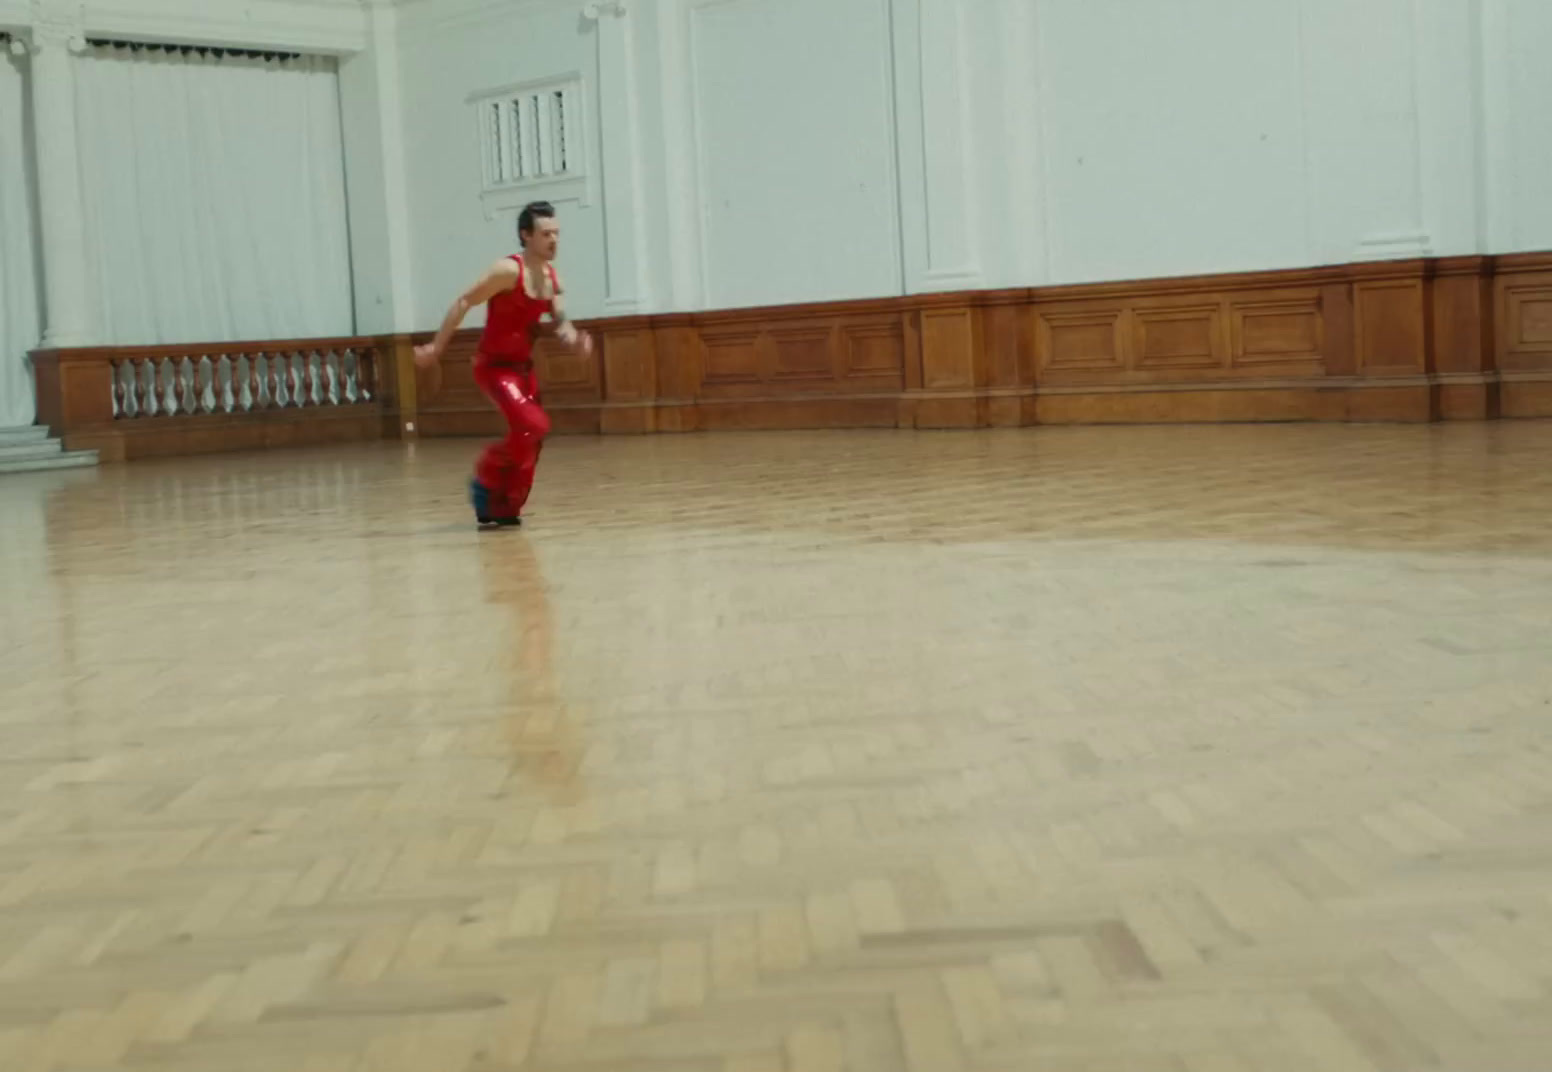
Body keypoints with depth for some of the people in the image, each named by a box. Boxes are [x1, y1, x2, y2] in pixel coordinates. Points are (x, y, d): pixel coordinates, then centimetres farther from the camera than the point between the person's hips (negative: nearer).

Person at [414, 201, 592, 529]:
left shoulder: (553, 278, 5)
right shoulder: (509, 270, -18)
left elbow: (559, 321, 7)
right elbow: (464, 303, -15)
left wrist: (572, 338, -18)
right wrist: (437, 347, -15)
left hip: (523, 366, 8)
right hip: (494, 366, -8)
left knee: (529, 439, 8)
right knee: (533, 425, -22)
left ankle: (502, 509, 21)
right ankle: (486, 479, -1)